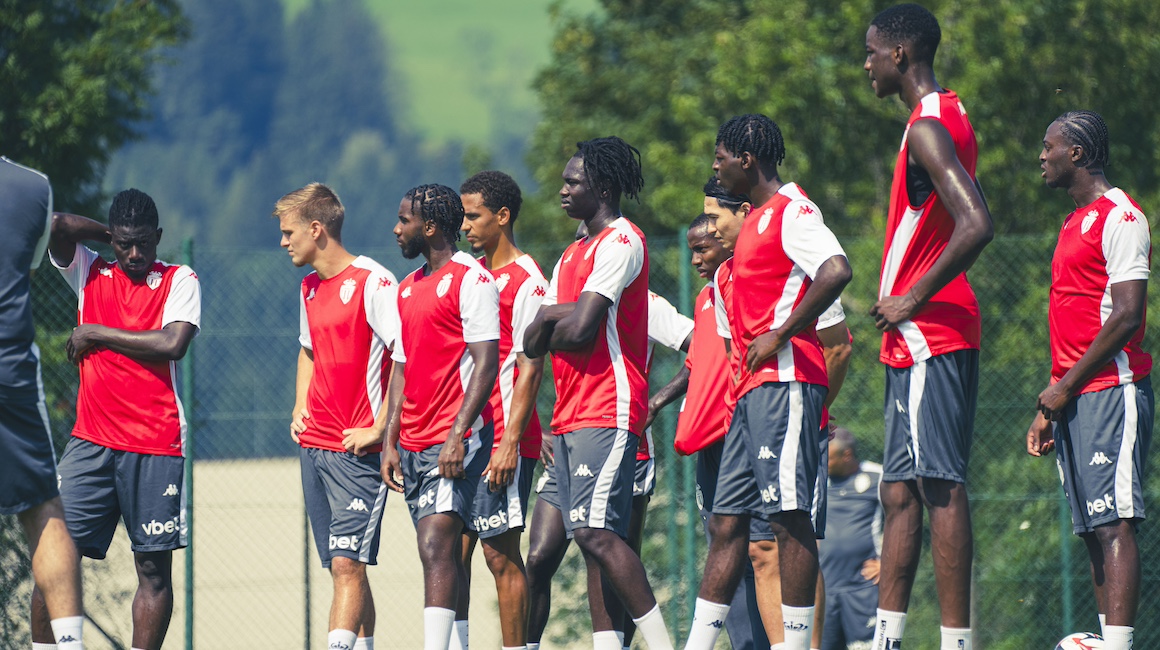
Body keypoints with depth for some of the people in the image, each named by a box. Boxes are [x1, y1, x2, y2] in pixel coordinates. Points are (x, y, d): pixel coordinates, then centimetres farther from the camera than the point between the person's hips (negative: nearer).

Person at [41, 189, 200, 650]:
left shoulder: (180, 280, 4)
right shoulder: (89, 273, 12)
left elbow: (172, 343, -12)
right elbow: (55, 226, -4)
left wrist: (95, 333, -5)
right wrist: (109, 234, 6)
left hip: (156, 445, -2)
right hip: (91, 440, 2)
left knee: (154, 568, 1)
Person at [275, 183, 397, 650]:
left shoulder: (372, 282, -12)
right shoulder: (309, 288, 15)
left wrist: (378, 430, -16)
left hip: (357, 448, -8)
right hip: (314, 445, 8)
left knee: (347, 563, -14)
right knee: (342, 567, 8)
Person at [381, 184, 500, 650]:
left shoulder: (470, 279, -7)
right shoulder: (408, 288, 18)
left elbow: (486, 363, -13)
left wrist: (457, 435, -20)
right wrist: (390, 443, 14)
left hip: (455, 442, -8)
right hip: (414, 444, 8)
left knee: (436, 547, -18)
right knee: (441, 555, 9)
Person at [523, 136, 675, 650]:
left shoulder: (620, 241, -8)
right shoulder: (573, 255, 22)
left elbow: (580, 329, -17)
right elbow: (533, 342, 16)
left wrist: (553, 325, 4)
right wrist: (556, 319, -5)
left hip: (607, 410, -10)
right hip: (570, 414, 10)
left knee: (596, 532, -18)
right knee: (593, 538, 5)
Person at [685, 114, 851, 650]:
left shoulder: (793, 211, -9)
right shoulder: (757, 220, 22)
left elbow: (836, 271, -25)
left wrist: (779, 336, -21)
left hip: (784, 382, -11)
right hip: (752, 389, 11)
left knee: (789, 517, -11)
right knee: (726, 521, 8)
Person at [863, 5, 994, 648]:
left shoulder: (927, 129, -15)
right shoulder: (950, 119, 17)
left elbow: (976, 226, -27)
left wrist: (912, 300, -19)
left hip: (928, 332, -10)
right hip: (922, 339, 10)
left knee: (941, 487, -11)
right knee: (900, 493, 11)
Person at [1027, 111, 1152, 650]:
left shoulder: (1120, 217, -8)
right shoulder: (1075, 223, 21)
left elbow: (1126, 315, -16)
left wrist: (1064, 388, -14)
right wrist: (1047, 410, 19)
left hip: (1110, 391, -9)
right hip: (1071, 399, 9)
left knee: (1113, 525, -15)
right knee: (1093, 531, 5)